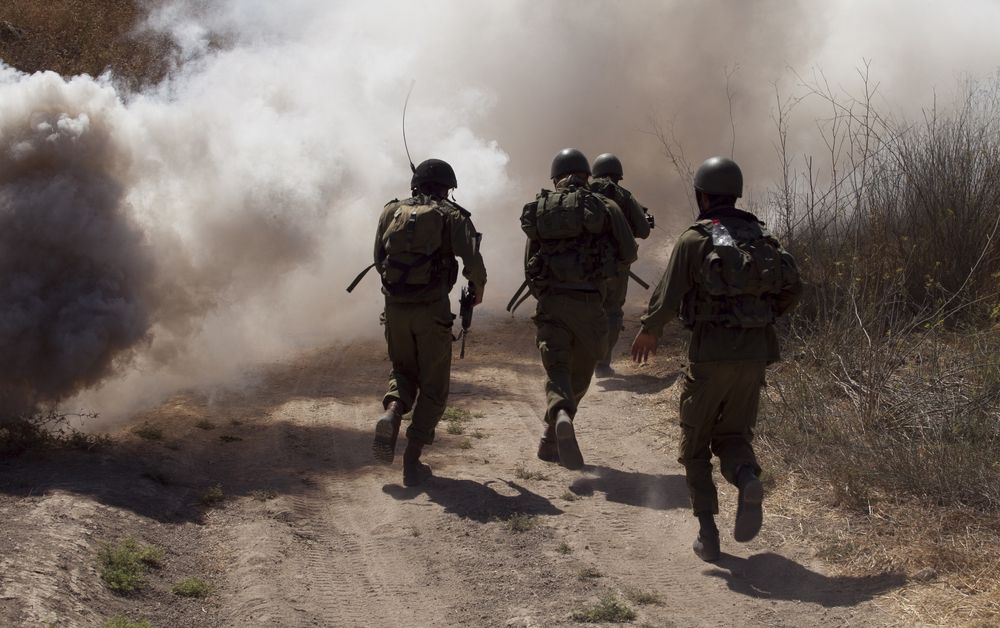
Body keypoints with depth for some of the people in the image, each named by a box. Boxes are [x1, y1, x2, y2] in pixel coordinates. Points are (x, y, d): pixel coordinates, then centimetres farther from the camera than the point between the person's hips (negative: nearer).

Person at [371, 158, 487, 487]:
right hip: (432, 311, -3)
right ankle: (412, 463, 3)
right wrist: (478, 288, 6)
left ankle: (391, 413, -8)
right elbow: (473, 261, -12)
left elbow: (379, 260, 15)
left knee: (403, 371, 25)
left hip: (395, 308, 3)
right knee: (433, 387, 10)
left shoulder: (391, 211, 10)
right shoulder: (451, 215, 0)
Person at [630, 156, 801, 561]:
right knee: (733, 435, 17)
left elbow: (668, 295, -10)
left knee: (695, 443, 11)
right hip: (755, 353, 4)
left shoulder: (694, 239, -6)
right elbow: (792, 288, 9)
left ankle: (707, 531, 4)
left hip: (710, 354, -4)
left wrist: (648, 331, 6)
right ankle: (748, 480, -17)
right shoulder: (761, 236, 10)